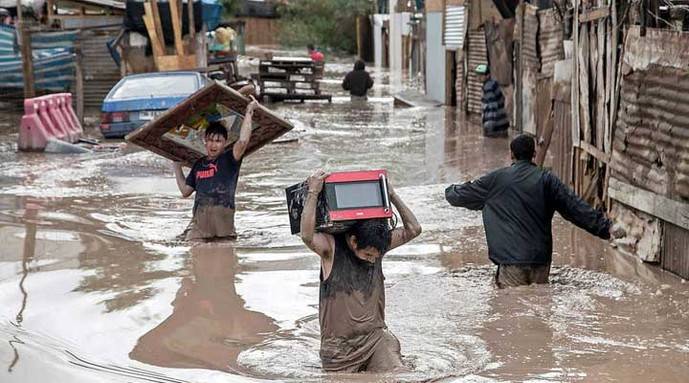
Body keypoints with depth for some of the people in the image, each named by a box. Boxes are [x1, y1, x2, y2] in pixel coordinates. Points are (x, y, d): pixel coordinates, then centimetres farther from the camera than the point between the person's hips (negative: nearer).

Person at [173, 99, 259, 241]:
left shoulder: (228, 160, 8)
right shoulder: (199, 164, 23)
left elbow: (243, 141, -12)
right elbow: (185, 191, 30)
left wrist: (248, 113, -3)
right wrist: (177, 167, 37)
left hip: (223, 215, -3)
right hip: (199, 217, 3)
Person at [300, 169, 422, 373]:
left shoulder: (378, 244, 4)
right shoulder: (331, 247, -10)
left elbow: (413, 230, 5)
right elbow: (307, 235, -30)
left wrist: (392, 195, 1)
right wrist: (313, 193, -27)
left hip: (376, 336, 3)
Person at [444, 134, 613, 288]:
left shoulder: (496, 179, 3)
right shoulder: (547, 180, 4)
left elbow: (463, 195, 17)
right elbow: (576, 208, 1)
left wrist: (450, 192, 40)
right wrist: (605, 227, 5)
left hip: (511, 259, -2)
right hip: (541, 259, 2)